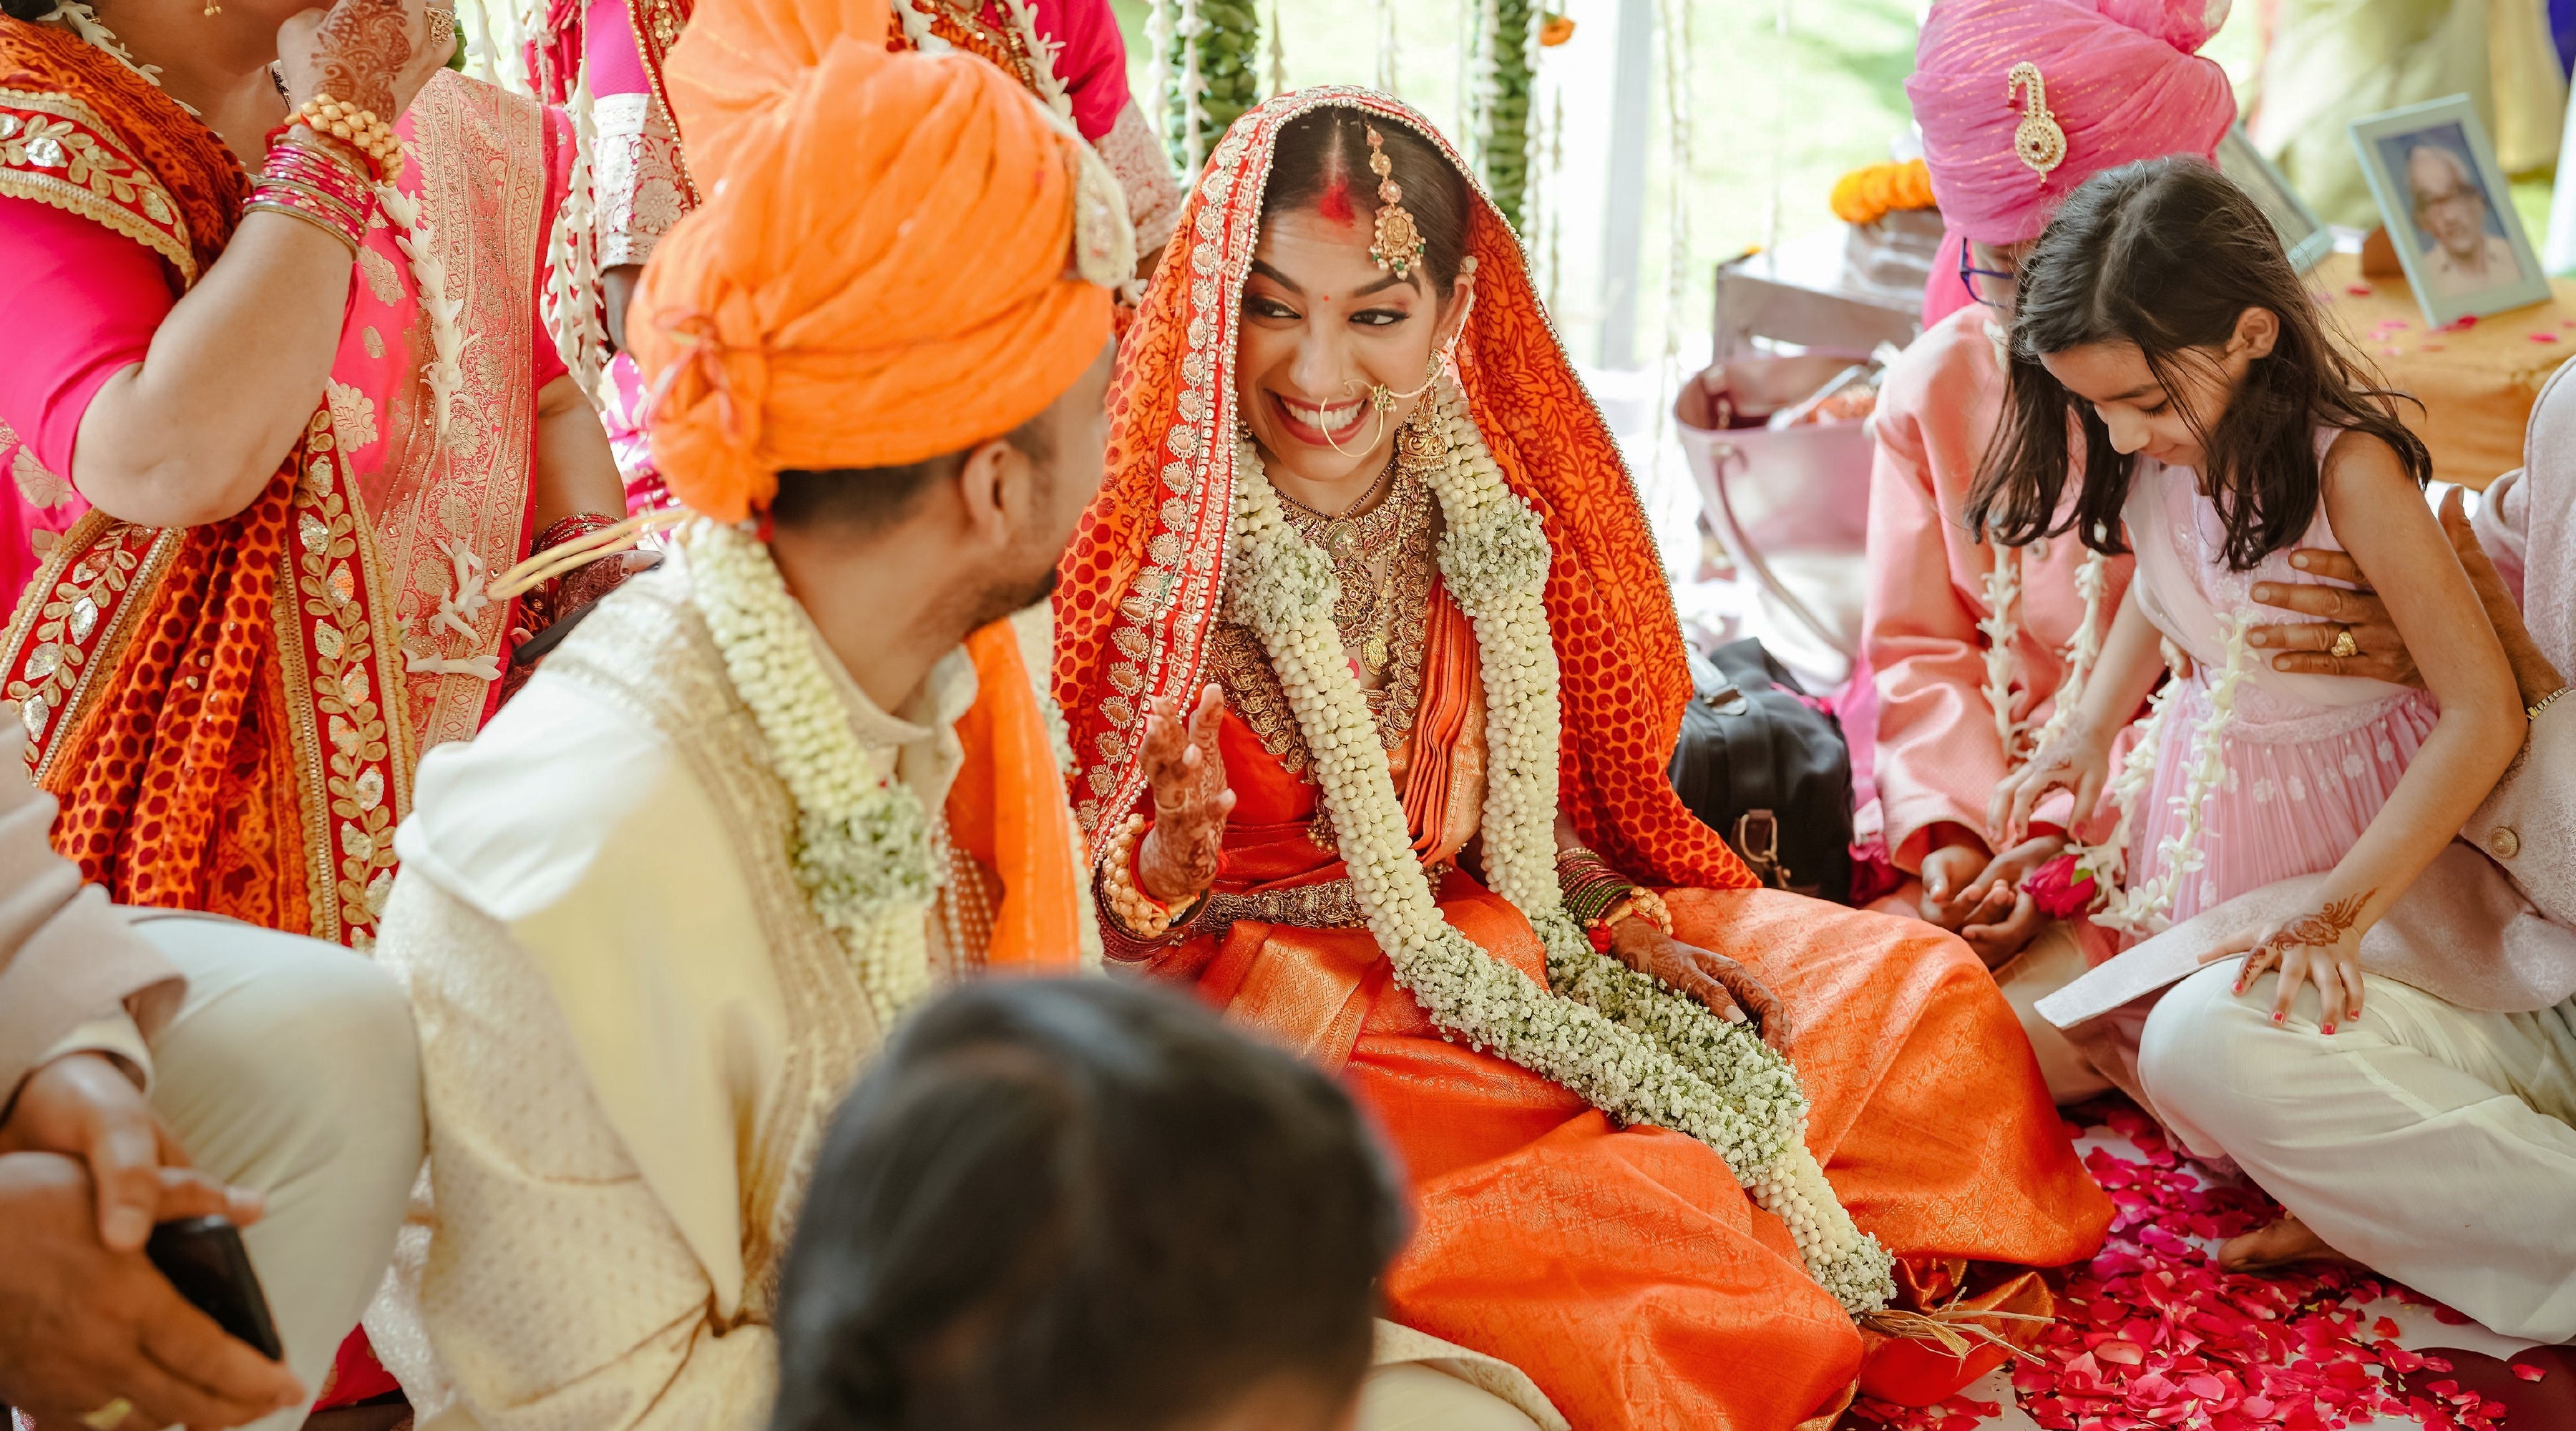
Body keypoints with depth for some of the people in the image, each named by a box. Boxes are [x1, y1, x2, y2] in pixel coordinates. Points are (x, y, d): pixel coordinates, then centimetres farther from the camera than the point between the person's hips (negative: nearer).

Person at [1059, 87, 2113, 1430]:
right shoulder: (1150, 541, -17)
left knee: (1916, 988, -2)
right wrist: (1165, 864, -32)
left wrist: (1616, 924, -4)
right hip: (1276, 993, -6)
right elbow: (1083, 913, -11)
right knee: (1648, 1203, -27)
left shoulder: (1486, 503, -1)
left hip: (1496, 945, 6)